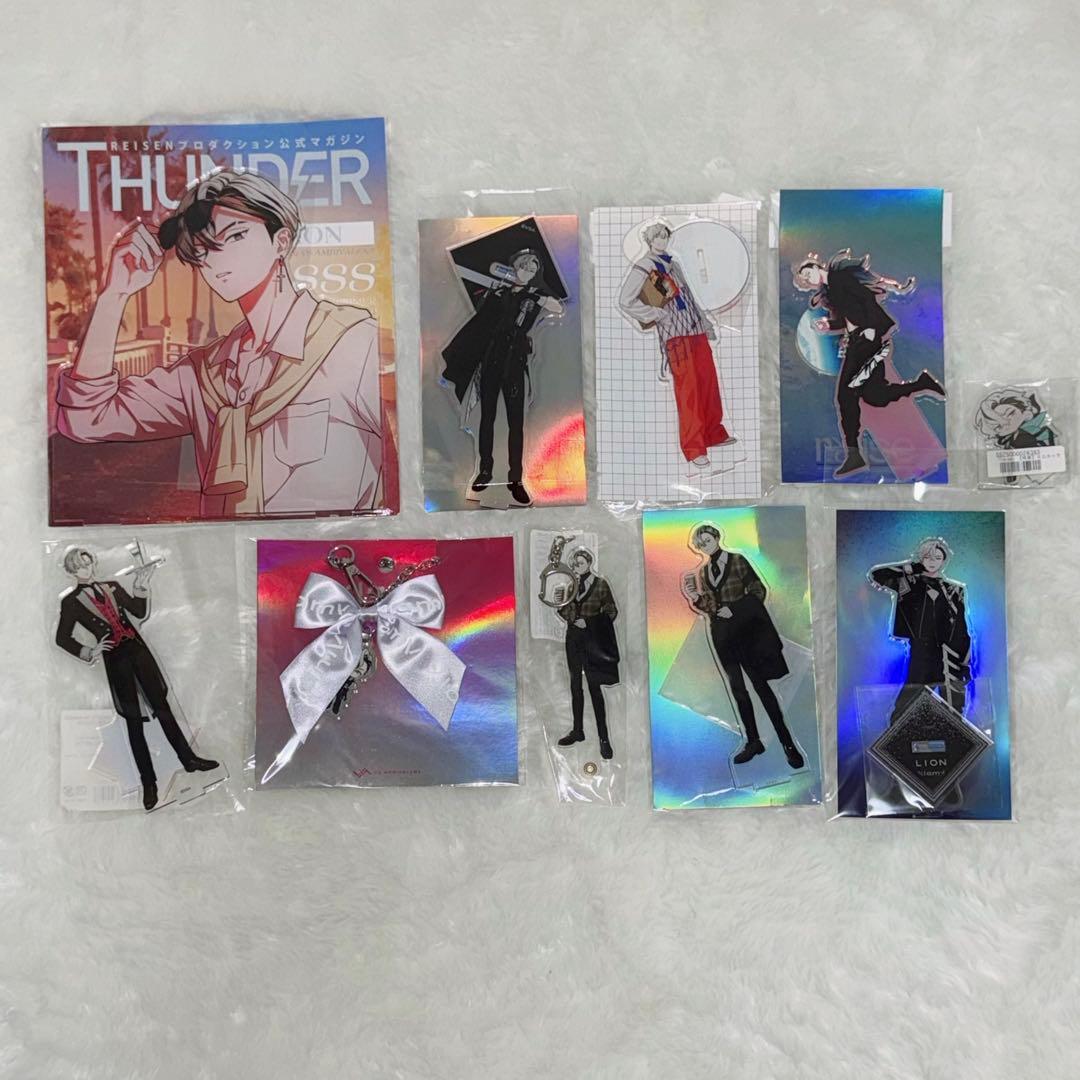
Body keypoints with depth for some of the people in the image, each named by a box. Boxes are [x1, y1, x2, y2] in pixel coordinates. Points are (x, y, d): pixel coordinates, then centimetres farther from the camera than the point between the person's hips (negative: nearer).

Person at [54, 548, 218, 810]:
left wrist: (141, 586, -3)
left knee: (162, 705, 7)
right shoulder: (70, 602, 0)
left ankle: (188, 759, 18)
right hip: (115, 659, -3)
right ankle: (148, 783, 10)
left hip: (138, 649, 3)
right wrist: (89, 653, -7)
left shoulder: (113, 587, 9)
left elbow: (141, 613, 8)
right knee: (133, 719, 1)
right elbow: (63, 638, 4)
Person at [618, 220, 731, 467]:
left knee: (709, 383, 12)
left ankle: (714, 434, 28)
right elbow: (625, 302, -13)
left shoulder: (672, 263, 18)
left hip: (696, 330, 8)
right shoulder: (642, 268, -5)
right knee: (688, 390, -9)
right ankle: (693, 449, -3)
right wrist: (657, 314, -13)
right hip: (675, 335, -7)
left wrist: (706, 323, 23)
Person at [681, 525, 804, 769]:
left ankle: (787, 742, -3)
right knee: (737, 687, 6)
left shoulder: (737, 561, -3)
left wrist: (733, 608, -17)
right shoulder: (702, 572, 12)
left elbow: (758, 591, -7)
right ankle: (753, 741, 13)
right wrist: (700, 603, -5)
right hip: (722, 634, 5)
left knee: (760, 683, -8)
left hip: (745, 629, -5)